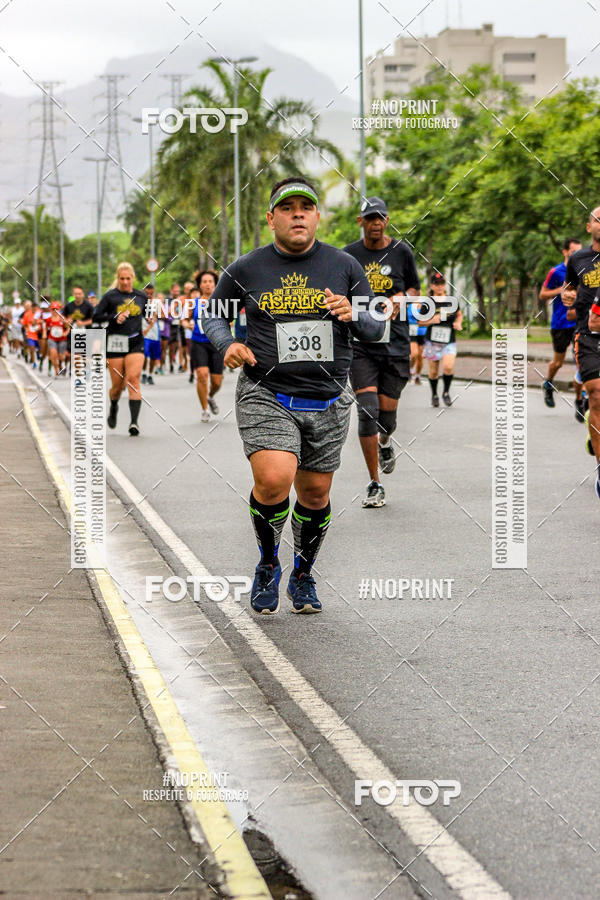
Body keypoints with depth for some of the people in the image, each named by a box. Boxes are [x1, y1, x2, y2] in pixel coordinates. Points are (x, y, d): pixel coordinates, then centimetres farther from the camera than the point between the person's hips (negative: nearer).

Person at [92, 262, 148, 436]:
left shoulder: (141, 296, 9)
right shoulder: (110, 296, -1)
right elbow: (96, 317, -3)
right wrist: (115, 318, -15)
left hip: (136, 343, 1)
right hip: (115, 343, -1)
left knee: (133, 380, -14)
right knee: (117, 384, 4)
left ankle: (134, 422, -19)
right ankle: (113, 408, 38)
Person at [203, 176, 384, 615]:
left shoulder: (344, 266, 5)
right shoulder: (246, 270, 1)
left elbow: (377, 328, 9)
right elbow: (214, 316, 15)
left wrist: (353, 315, -13)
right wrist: (228, 345, -6)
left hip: (328, 402, 2)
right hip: (266, 396, -2)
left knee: (315, 493, 8)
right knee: (273, 480, -21)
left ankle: (303, 576, 33)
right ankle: (268, 566, 5)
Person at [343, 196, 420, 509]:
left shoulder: (401, 251, 4)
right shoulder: (348, 255, 2)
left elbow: (414, 288, 17)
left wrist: (400, 299, -3)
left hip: (395, 342, 1)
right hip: (360, 345, -1)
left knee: (387, 412, 3)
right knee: (367, 410, -13)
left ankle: (385, 444, 42)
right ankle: (374, 485, -5)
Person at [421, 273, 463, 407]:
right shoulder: (428, 303, -2)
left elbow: (459, 314, 20)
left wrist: (458, 323, 0)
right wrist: (431, 321, -15)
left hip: (449, 342, 0)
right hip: (432, 342, 0)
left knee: (448, 367, -19)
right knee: (433, 372, 6)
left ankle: (446, 392, 4)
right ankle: (434, 395, 29)